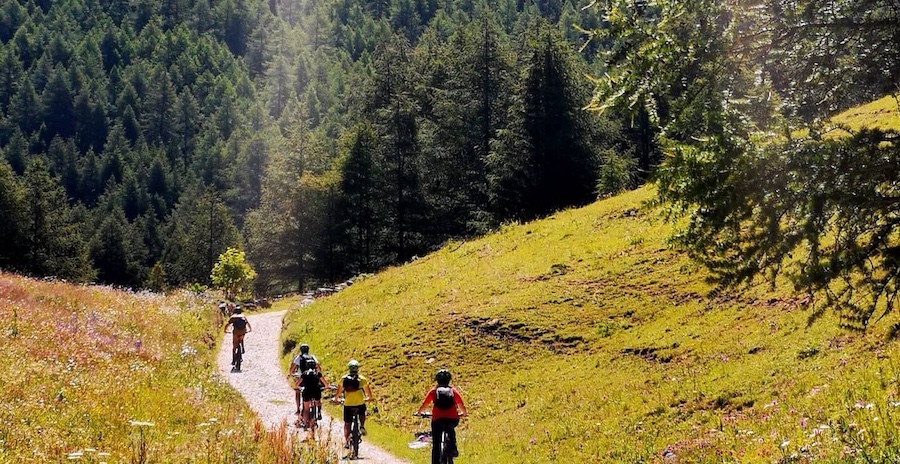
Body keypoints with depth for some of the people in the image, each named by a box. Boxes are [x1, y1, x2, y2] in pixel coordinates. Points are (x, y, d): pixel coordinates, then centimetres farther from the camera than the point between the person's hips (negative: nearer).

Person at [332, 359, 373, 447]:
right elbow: (368, 392, 10)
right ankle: (362, 427, 9)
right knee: (362, 413, 33)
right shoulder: (362, 379, 1)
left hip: (348, 405, 0)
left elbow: (339, 392, 9)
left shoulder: (344, 379, 2)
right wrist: (369, 398, 30)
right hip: (360, 404, 0)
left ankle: (346, 442, 6)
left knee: (347, 424, 14)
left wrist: (336, 399, 27)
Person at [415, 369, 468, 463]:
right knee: (451, 430, 36)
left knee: (436, 445, 5)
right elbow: (461, 405, 11)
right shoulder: (453, 390, 13)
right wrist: (464, 413, 31)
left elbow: (424, 404, 12)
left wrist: (419, 412, 31)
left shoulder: (433, 390, 12)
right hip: (452, 419, 1)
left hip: (437, 420, -1)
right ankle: (453, 447, 19)